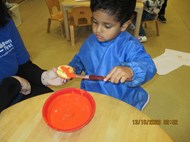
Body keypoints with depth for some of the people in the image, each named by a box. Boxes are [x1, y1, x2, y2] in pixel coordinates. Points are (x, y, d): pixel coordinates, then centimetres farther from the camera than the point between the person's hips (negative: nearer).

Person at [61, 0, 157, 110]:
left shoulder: (130, 46, -22)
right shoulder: (91, 41, -3)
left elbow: (148, 66, -35)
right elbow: (79, 59, 13)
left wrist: (130, 71, -55)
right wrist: (73, 69, -8)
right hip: (90, 96, 3)